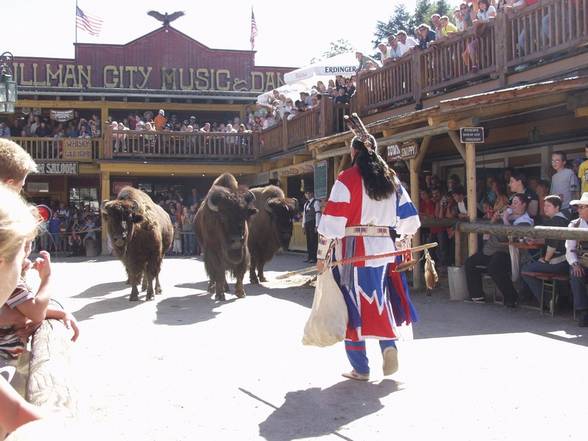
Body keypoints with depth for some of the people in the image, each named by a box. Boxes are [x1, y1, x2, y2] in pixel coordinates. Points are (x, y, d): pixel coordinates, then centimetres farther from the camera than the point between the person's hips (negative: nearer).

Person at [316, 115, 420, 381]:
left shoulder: (348, 179, -7)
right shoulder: (391, 180, 9)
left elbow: (332, 221, -12)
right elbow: (409, 219, 12)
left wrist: (322, 256, -6)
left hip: (353, 252, -5)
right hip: (384, 250, 5)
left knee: (354, 305, 4)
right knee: (380, 301, 20)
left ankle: (360, 369, 9)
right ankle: (389, 346, 1)